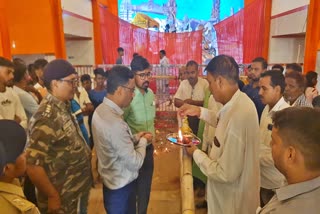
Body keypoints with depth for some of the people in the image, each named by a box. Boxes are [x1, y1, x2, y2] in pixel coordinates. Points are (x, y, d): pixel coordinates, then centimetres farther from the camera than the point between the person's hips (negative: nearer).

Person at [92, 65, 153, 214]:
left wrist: (135, 138, 0)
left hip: (111, 181, 8)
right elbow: (135, 163, -26)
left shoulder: (101, 110, -3)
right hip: (121, 187, -8)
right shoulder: (114, 122, -33)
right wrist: (143, 141, -10)